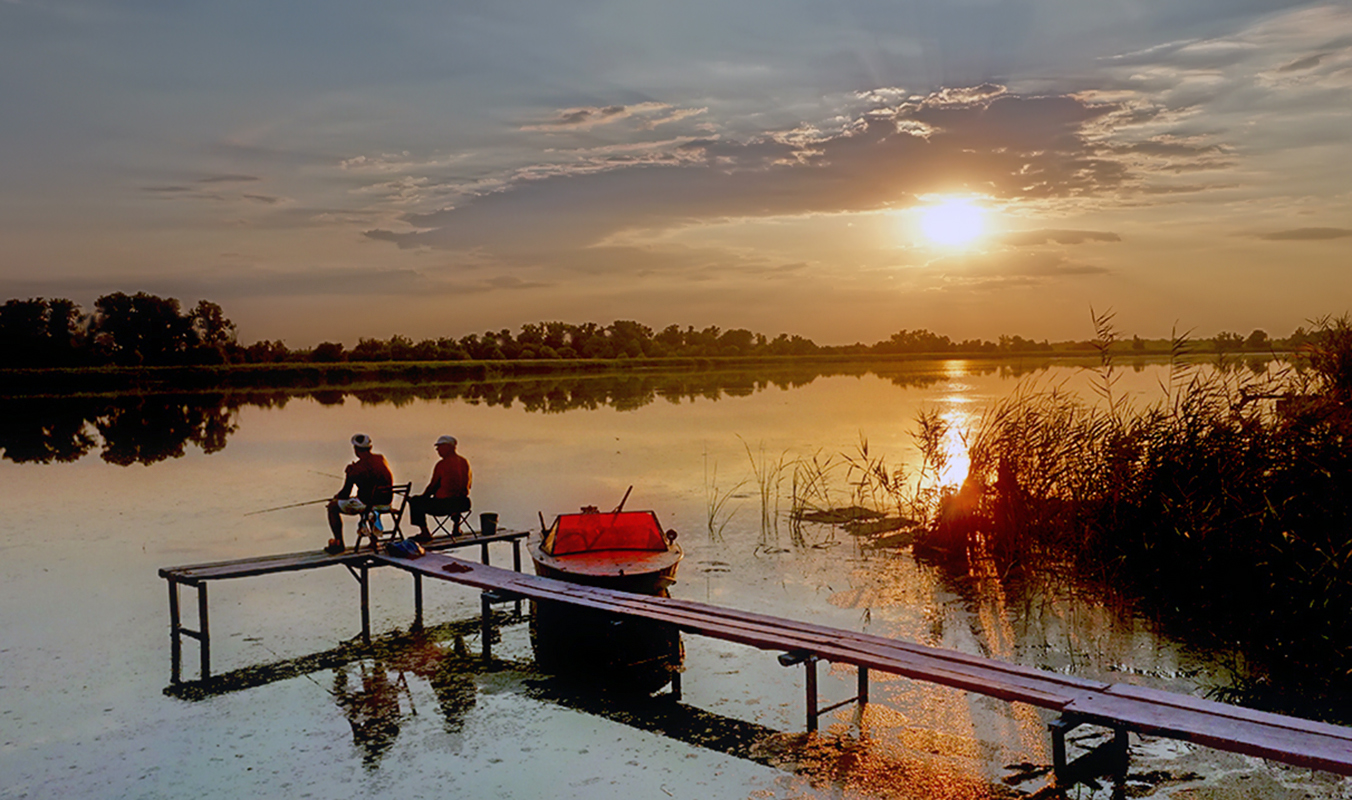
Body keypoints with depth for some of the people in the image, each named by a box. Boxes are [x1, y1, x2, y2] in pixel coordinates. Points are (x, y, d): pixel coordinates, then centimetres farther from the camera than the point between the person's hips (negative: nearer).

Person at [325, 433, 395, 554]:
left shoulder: (357, 468, -15)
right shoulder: (382, 459, 4)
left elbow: (345, 493, -10)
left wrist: (336, 497, 13)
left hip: (368, 504, -7)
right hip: (386, 501, 7)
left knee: (333, 506, 12)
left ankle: (339, 543, 17)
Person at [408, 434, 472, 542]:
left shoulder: (442, 464, -11)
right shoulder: (464, 462, 9)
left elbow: (433, 486, -5)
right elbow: (469, 482, 18)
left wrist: (423, 496, 12)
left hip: (444, 504, -7)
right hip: (463, 503, 7)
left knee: (415, 502, 7)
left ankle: (425, 533, 6)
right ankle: (456, 528, 42)